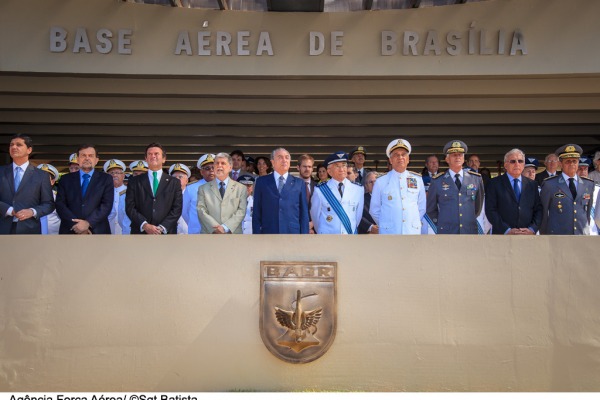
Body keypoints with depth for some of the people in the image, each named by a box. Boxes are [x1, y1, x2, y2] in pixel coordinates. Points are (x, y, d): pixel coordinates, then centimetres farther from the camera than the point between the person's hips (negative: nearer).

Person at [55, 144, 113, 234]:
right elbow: (60, 204, 2)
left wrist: (88, 223, -15)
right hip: (70, 231, 1)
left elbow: (107, 205, -2)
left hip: (97, 231, -1)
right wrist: (75, 225, -13)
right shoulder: (66, 179, 12)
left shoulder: (106, 179, 8)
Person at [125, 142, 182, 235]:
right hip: (140, 233, 0)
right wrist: (145, 225, -11)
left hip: (166, 233, 0)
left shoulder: (174, 183, 12)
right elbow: (130, 207, 4)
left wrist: (162, 228, -8)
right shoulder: (134, 182, 12)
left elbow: (177, 209, 5)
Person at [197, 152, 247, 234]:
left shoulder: (241, 188, 9)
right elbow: (201, 211, 1)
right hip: (210, 233, 0)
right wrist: (215, 228, -13)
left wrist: (225, 227, -13)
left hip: (233, 233, 0)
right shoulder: (203, 188, 11)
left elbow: (241, 211, 0)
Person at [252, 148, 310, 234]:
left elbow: (304, 213, 8)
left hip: (293, 232, 0)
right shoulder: (262, 182, 9)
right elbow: (256, 212, 7)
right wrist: (256, 233, -1)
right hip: (268, 232, 0)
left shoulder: (299, 183, 10)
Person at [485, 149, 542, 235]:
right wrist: (507, 230, -13)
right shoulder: (495, 183, 3)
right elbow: (490, 210, -4)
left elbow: (538, 209, 11)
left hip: (527, 238, 3)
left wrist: (532, 229, -6)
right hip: (503, 236, -3)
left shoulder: (532, 184, 14)